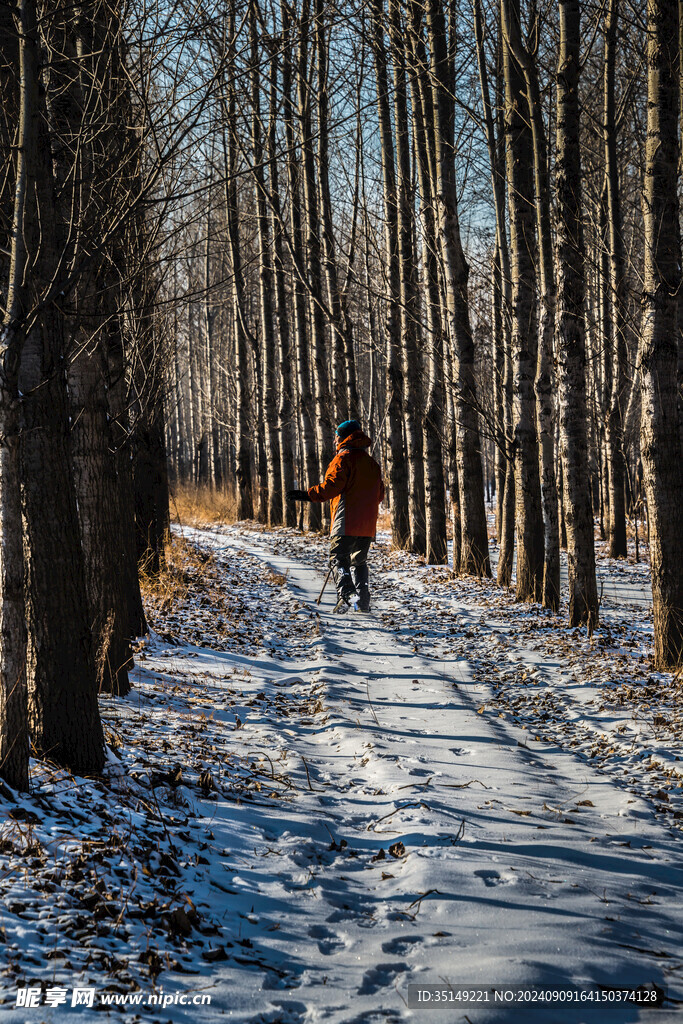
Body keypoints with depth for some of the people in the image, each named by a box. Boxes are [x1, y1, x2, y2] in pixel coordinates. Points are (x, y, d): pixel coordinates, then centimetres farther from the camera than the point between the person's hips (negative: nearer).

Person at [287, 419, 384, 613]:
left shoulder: (343, 459, -6)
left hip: (346, 524, -7)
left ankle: (345, 595, -24)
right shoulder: (371, 462, 18)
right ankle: (364, 601, 8)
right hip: (368, 524, 7)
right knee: (359, 561, 17)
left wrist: (307, 495, -14)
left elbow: (332, 485, -18)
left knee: (338, 559, -5)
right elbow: (379, 493, 20)